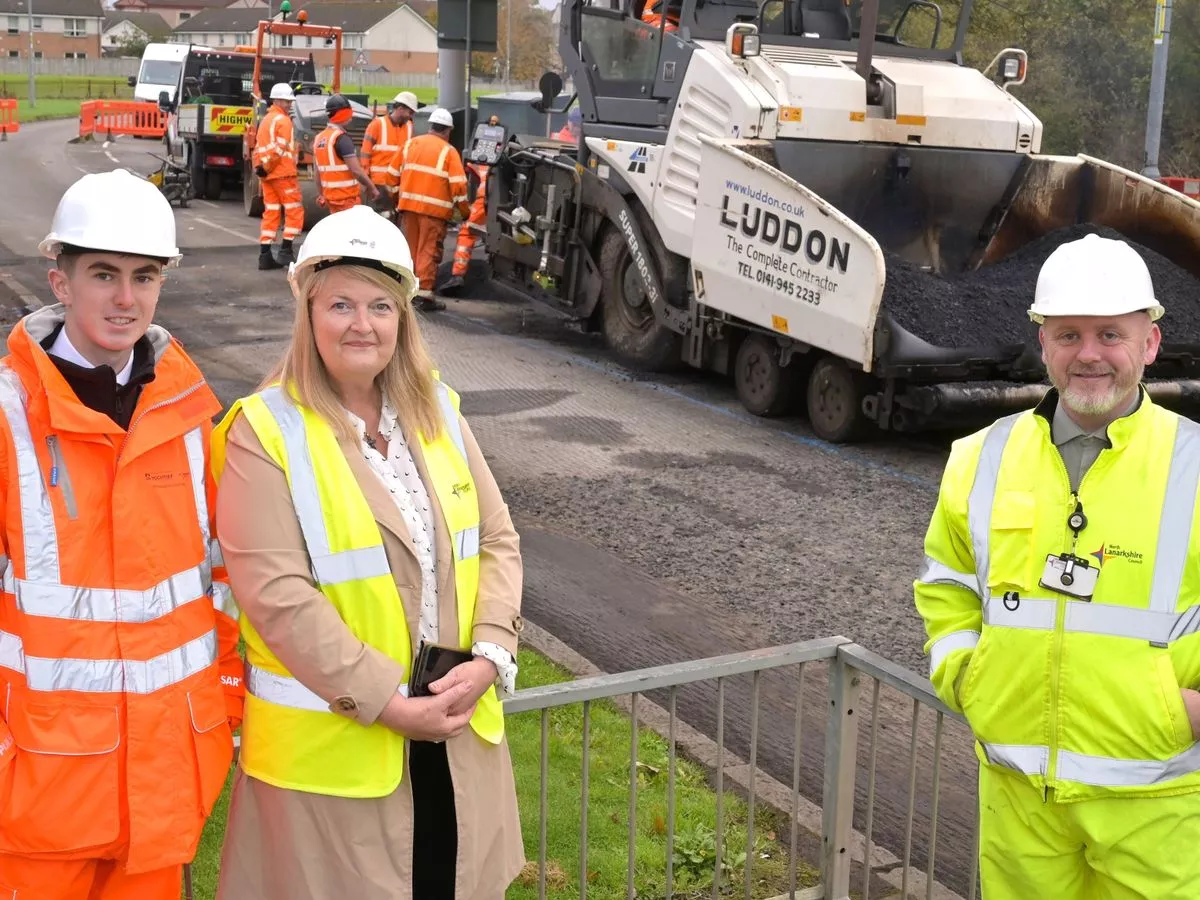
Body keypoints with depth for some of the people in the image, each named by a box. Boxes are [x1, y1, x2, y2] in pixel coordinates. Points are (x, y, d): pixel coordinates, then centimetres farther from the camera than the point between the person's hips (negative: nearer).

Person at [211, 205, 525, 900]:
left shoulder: (438, 412, 6)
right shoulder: (266, 433, -12)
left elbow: (498, 539, 6)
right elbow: (278, 596, -18)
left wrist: (489, 654, -10)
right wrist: (386, 701, -18)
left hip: (457, 727, 5)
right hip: (331, 744, -5)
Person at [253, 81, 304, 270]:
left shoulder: (265, 120, 20)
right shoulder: (283, 120, -9)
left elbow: (258, 147, 19)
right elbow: (280, 149, -18)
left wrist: (259, 167, 10)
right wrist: (265, 167, -11)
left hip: (268, 175, 9)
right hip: (283, 174, -9)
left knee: (271, 213, 9)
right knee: (294, 211, -2)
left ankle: (265, 255, 5)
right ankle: (286, 250, -7)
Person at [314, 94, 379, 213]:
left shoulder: (319, 138, 10)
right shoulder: (342, 138, -16)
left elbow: (318, 173, 15)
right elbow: (356, 170, -20)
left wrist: (323, 194, 24)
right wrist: (372, 188, -10)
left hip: (330, 195, 8)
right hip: (347, 197, -8)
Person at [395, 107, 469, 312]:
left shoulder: (410, 144, 11)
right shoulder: (449, 151, -4)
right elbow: (458, 185, -10)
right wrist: (465, 211, 1)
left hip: (409, 205, 5)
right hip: (434, 209, -5)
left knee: (411, 249, 15)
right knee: (428, 251, -1)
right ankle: (424, 295, -3)